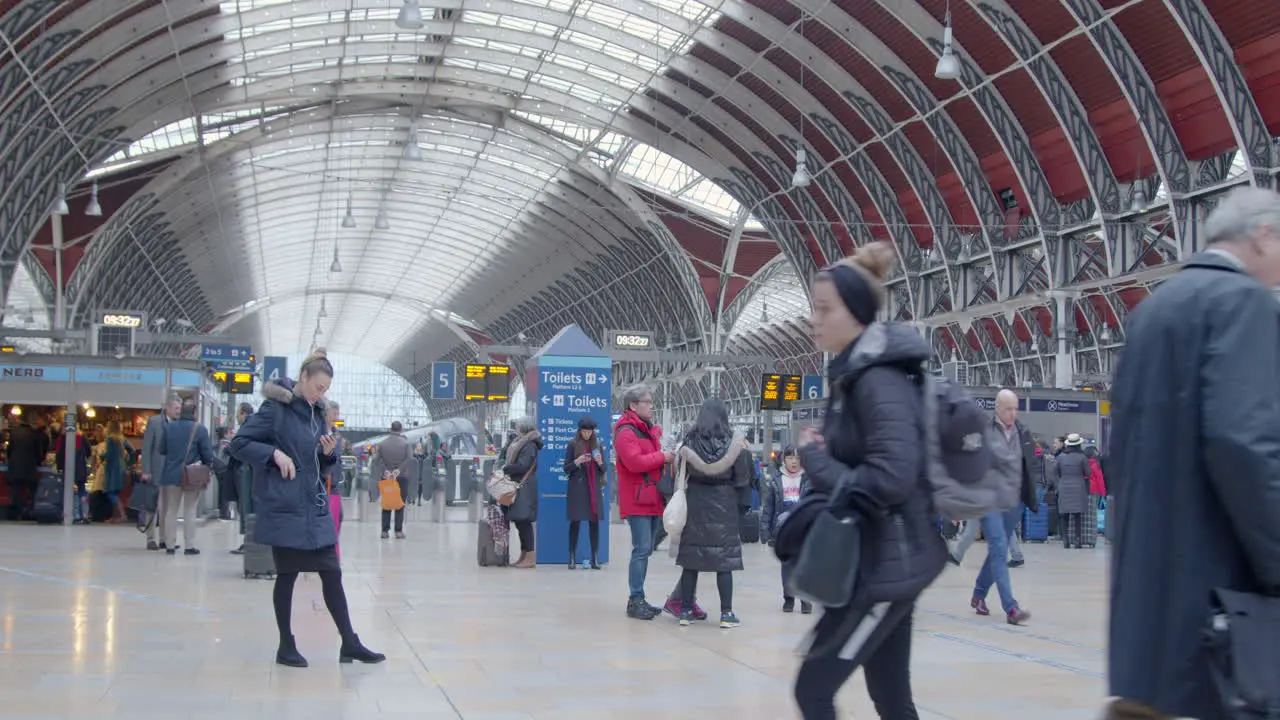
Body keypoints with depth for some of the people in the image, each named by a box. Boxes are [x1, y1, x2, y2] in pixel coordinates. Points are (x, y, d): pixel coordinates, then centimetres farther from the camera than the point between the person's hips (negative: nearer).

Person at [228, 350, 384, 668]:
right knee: (287, 575, 3)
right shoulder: (276, 408, -8)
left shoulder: (317, 413, 13)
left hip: (316, 507, 7)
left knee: (331, 573, 5)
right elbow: (239, 443, -10)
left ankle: (349, 644, 9)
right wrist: (274, 453, -21)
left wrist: (328, 453, -1)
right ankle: (286, 647, 16)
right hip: (285, 507, -7)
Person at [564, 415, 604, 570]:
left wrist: (600, 463, -8)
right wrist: (577, 462, -15)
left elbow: (603, 470, 14)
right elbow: (566, 469, 2)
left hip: (594, 489, 3)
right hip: (577, 490, -2)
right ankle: (572, 559, 0)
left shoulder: (597, 445, 12)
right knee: (575, 522, -4)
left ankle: (595, 559, 0)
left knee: (594, 522, -1)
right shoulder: (572, 445, 3)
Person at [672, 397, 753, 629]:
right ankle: (726, 614, 3)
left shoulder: (689, 441, -3)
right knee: (724, 561, 2)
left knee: (690, 559, 7)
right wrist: (745, 452, 11)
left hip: (695, 504, 2)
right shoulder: (733, 441, -7)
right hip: (724, 505, -1)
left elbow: (681, 473, 0)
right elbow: (742, 477, -3)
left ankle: (685, 611, 11)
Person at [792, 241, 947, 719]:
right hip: (886, 559, 10)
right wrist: (821, 454, -1)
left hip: (888, 563, -10)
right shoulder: (854, 374, 12)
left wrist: (814, 459, -15)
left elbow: (891, 479, -28)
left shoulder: (879, 380, -18)